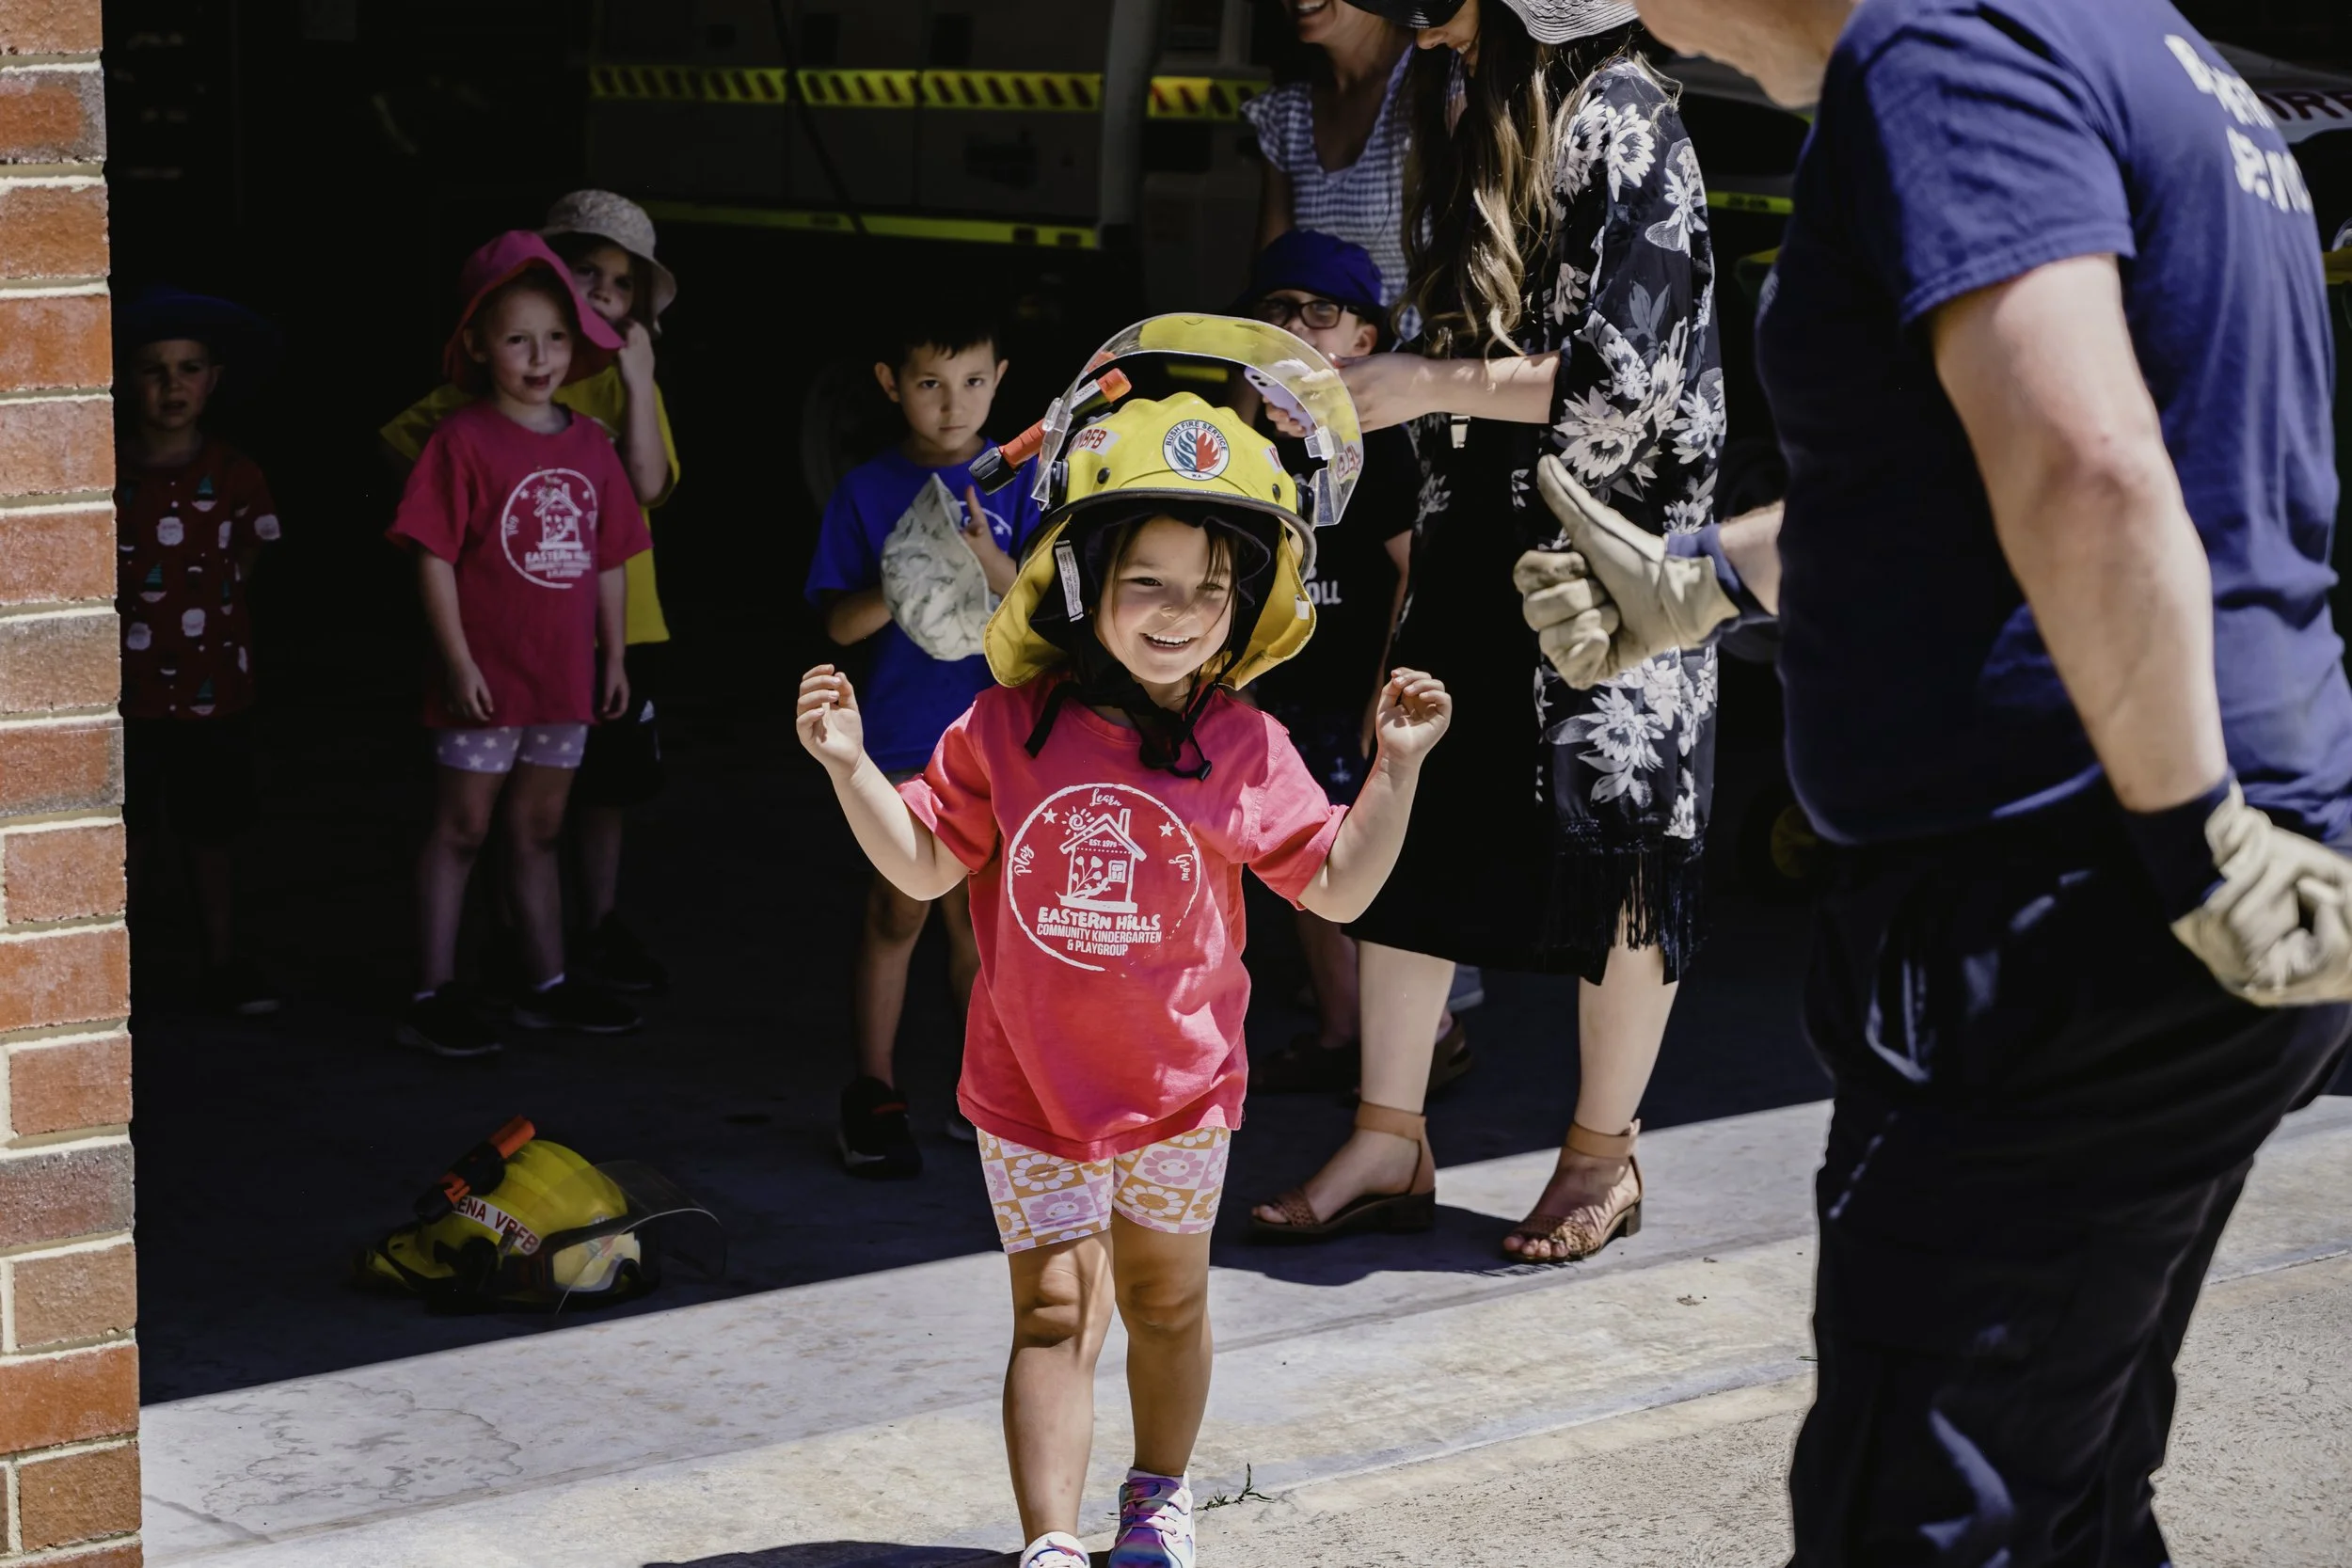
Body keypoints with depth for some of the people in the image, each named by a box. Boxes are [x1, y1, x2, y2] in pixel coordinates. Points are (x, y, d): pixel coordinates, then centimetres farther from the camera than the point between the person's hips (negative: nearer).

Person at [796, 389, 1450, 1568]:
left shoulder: (1245, 749, -8)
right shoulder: (1009, 727, -9)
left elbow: (1337, 887, -3)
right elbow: (923, 864, -1)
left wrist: (1396, 768, -13)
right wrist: (850, 766, -14)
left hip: (1178, 1083, 2)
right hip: (1032, 1082, -1)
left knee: (1166, 1301, 19)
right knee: (1055, 1315, -4)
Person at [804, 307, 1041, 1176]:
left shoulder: (1021, 479, 0)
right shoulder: (867, 491, -2)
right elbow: (841, 623, -4)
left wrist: (990, 566, -24)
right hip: (904, 732, -1)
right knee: (899, 912, 1)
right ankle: (875, 1094, 10)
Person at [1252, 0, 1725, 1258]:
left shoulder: (1615, 120, -13)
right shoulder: (1461, 107, 12)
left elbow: (1620, 376, -18)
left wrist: (1423, 385, -17)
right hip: (1476, 538, 8)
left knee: (1609, 839, 1)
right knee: (1407, 819, 4)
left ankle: (1603, 1155, 14)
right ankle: (1385, 1143, 12)